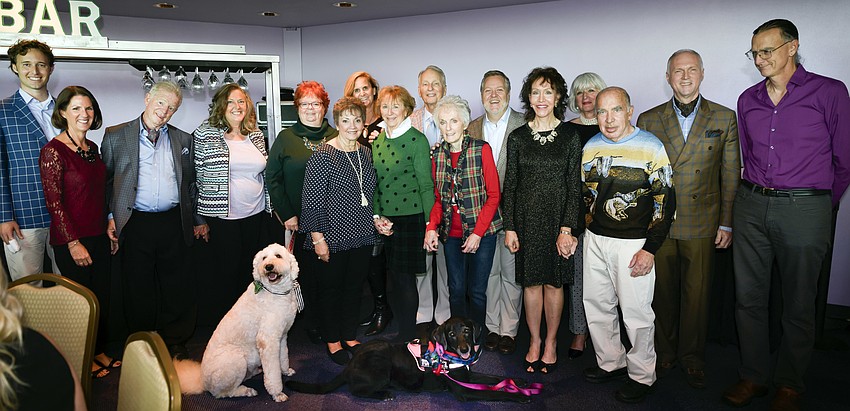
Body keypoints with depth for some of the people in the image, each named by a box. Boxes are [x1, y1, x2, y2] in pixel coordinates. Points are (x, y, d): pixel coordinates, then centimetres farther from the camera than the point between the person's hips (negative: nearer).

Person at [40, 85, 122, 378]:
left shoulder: (92, 148, 8)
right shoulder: (53, 151, -14)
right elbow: (54, 202, -15)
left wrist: (109, 228, 13)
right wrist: (74, 243, -16)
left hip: (98, 236, 7)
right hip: (71, 241, -7)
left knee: (102, 296, 14)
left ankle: (100, 351, 30)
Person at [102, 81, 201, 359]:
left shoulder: (183, 139, 11)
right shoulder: (116, 135, 5)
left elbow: (191, 183, 16)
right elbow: (105, 180, 6)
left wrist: (197, 219, 14)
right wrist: (110, 216, -2)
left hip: (174, 224, 2)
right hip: (135, 224, -2)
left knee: (178, 288, 6)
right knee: (139, 290, 7)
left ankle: (175, 345, 22)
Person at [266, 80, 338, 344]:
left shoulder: (336, 137, 8)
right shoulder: (286, 138, 3)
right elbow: (272, 178, 1)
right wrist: (286, 214, -6)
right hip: (299, 222, -1)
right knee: (306, 271, 4)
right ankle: (312, 324, 19)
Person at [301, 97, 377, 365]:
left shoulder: (366, 153, 8)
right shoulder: (322, 155, -12)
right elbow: (311, 199, -14)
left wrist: (377, 220, 13)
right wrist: (318, 238, -16)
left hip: (362, 234, 6)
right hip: (333, 237, -6)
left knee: (355, 286, 15)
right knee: (331, 287, 8)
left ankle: (350, 337, 31)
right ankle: (333, 341, 25)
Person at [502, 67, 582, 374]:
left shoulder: (570, 135, -1)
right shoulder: (517, 137, 3)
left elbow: (574, 185, -3)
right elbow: (509, 185, 4)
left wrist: (567, 228, -10)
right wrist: (510, 228, -1)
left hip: (559, 218, -1)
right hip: (527, 218, 1)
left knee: (554, 281, 6)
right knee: (531, 281, 7)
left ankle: (551, 342, 22)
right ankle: (534, 341, 22)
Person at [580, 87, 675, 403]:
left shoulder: (651, 147, -9)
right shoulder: (591, 147, 6)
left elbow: (665, 202, -9)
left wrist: (650, 249, -13)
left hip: (634, 243, -5)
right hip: (595, 240, 5)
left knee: (636, 312, 1)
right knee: (596, 306, 13)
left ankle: (641, 375, 21)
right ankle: (611, 362, 33)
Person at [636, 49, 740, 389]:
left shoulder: (724, 118, 4)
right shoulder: (648, 120, 4)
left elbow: (730, 175, 5)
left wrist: (727, 223, 2)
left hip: (702, 225, 0)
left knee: (697, 295, 7)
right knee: (662, 292, 9)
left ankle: (692, 358, 24)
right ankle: (664, 353, 26)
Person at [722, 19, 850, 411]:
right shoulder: (748, 99, 10)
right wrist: (757, 194, 17)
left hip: (804, 209, -4)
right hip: (750, 205, 4)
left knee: (798, 305, 6)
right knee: (748, 297, 8)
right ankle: (754, 376, 22)